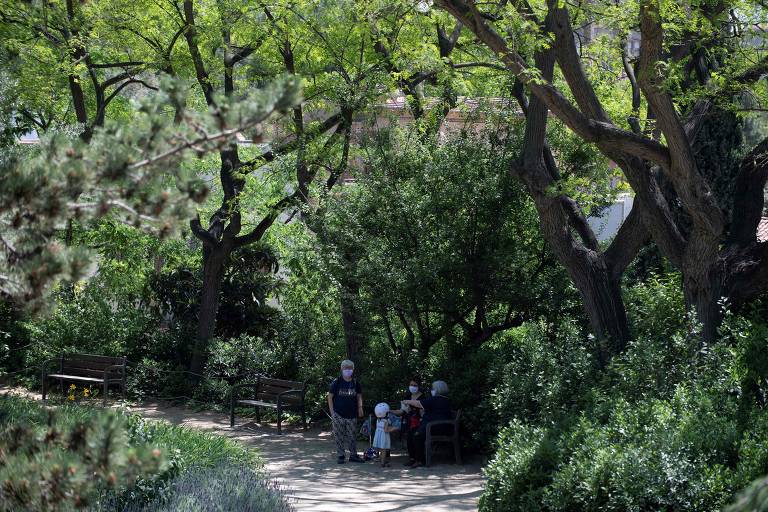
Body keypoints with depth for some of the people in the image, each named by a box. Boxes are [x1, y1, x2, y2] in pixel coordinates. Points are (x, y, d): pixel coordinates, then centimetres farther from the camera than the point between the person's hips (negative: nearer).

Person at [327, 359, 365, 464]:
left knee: (352, 436, 7)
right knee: (339, 436, 2)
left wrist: (360, 407, 1)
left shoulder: (355, 383, 5)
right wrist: (332, 411, -5)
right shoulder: (337, 382, -3)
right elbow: (330, 396, 0)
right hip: (338, 415, -2)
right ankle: (340, 456, 10)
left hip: (351, 414, 3)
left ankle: (353, 455, 16)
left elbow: (359, 396, 16)